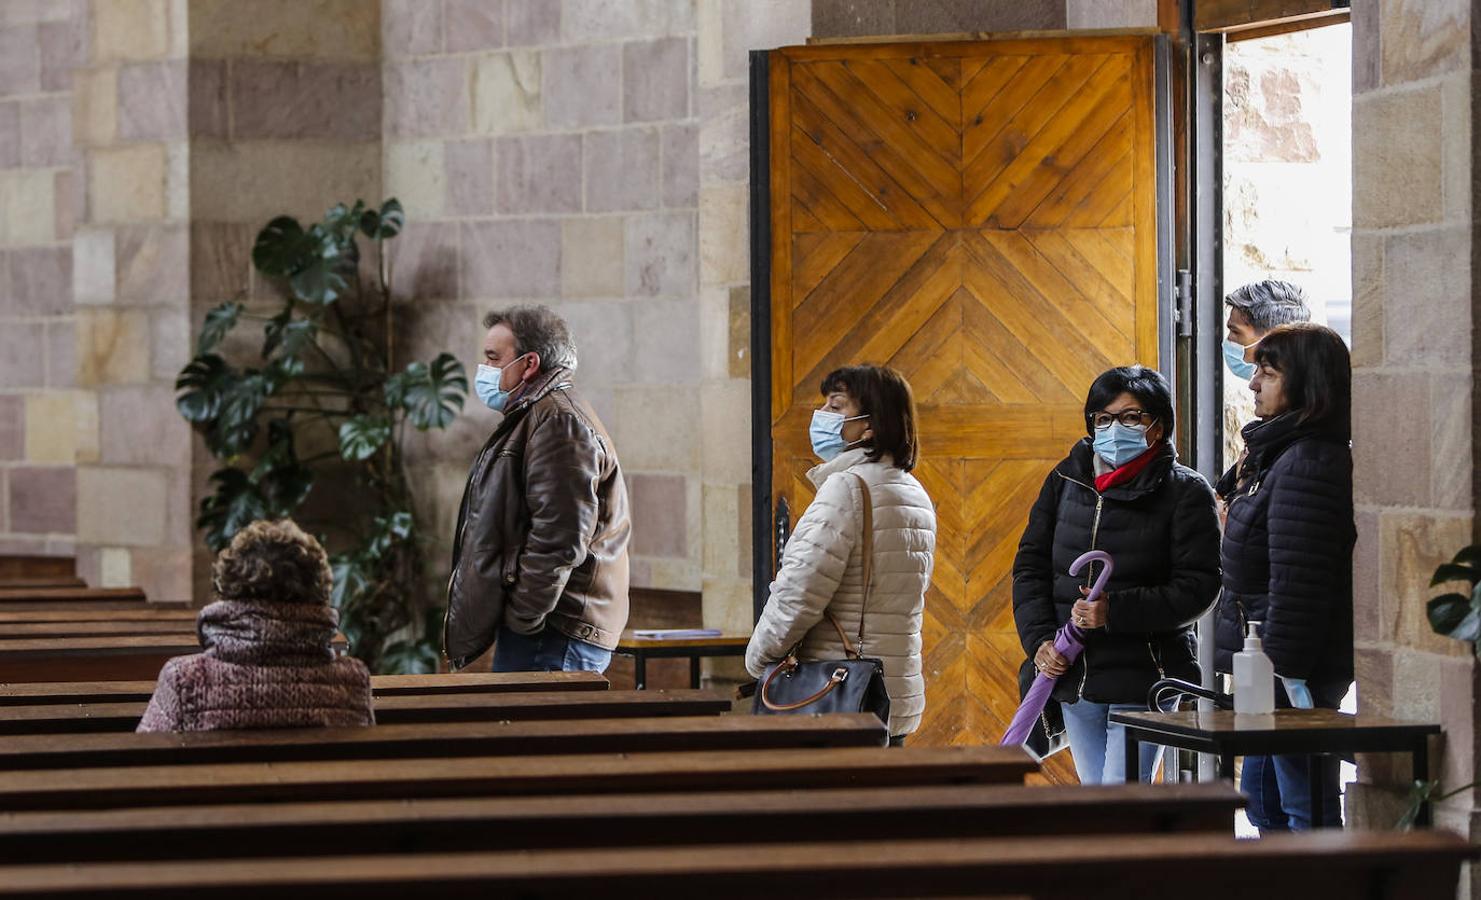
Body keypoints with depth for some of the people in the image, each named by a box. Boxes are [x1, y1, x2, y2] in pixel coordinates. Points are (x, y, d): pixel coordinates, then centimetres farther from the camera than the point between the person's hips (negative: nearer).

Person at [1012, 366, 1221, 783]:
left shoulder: (1185, 493, -4)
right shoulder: (1066, 480, 10)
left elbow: (1198, 588, -11)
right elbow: (1030, 564, 10)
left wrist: (1116, 611, -22)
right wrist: (1039, 639, -5)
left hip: (1143, 680, -5)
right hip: (1073, 680, 6)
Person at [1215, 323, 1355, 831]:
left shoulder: (1306, 464, -18)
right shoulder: (1282, 454, 17)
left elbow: (1296, 580, -23)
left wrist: (1287, 670, -23)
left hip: (1296, 673, -11)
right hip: (1272, 663, 11)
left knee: (1306, 810, -8)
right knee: (1262, 799, 17)